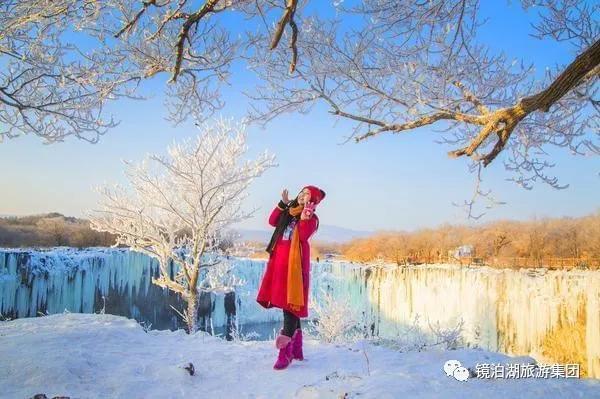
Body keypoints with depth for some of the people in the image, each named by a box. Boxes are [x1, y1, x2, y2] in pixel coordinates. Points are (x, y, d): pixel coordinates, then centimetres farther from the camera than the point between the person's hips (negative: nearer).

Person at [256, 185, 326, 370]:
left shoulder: (312, 218, -1)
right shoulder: (289, 211, 19)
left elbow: (303, 235, -17)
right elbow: (272, 222, 9)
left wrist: (305, 214, -24)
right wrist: (282, 203, 3)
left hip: (295, 260, -7)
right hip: (280, 258, 7)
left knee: (291, 301, -13)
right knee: (285, 301, 10)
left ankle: (286, 351, -13)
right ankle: (296, 347, 21)